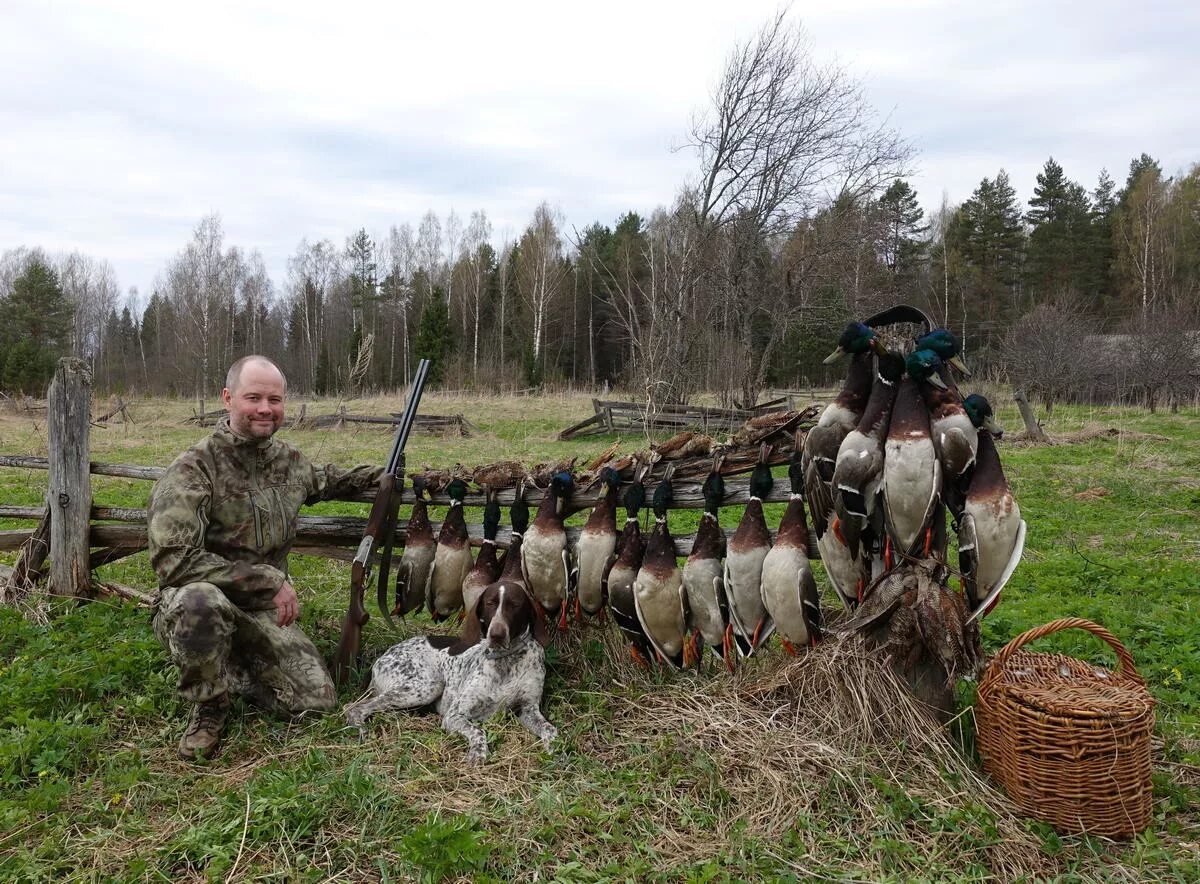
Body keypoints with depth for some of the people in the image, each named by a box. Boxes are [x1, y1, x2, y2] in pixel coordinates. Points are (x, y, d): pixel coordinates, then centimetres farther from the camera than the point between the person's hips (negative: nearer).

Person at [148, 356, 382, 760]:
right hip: (194, 609, -5)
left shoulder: (289, 460, 2)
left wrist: (375, 475, 14)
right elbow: (173, 560, -27)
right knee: (201, 599, -40)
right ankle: (208, 705, -11)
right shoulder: (193, 469, -18)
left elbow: (322, 481, 27)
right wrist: (270, 581, -26)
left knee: (318, 700, -7)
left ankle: (231, 671, 18)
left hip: (263, 612, 5)